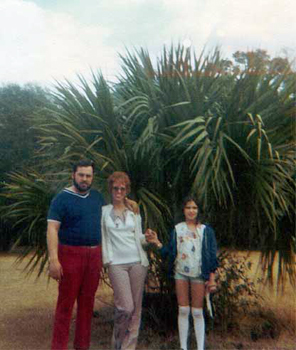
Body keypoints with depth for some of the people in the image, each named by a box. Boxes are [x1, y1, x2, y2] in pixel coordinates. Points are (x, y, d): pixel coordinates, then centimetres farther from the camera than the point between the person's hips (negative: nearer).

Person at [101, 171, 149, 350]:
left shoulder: (134, 213, 12)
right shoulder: (104, 212, 6)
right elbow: (102, 236, 5)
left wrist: (148, 239, -3)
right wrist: (106, 259, -3)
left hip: (138, 262, 3)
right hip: (116, 264, -3)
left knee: (136, 308, 4)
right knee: (125, 307, -11)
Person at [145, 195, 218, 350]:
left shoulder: (206, 230, 4)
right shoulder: (177, 229, 8)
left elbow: (212, 256, 2)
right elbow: (170, 252, 6)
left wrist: (212, 279, -2)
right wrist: (157, 242, -9)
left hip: (199, 274, -1)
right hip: (181, 273, 2)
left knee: (197, 312, 3)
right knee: (183, 310, 6)